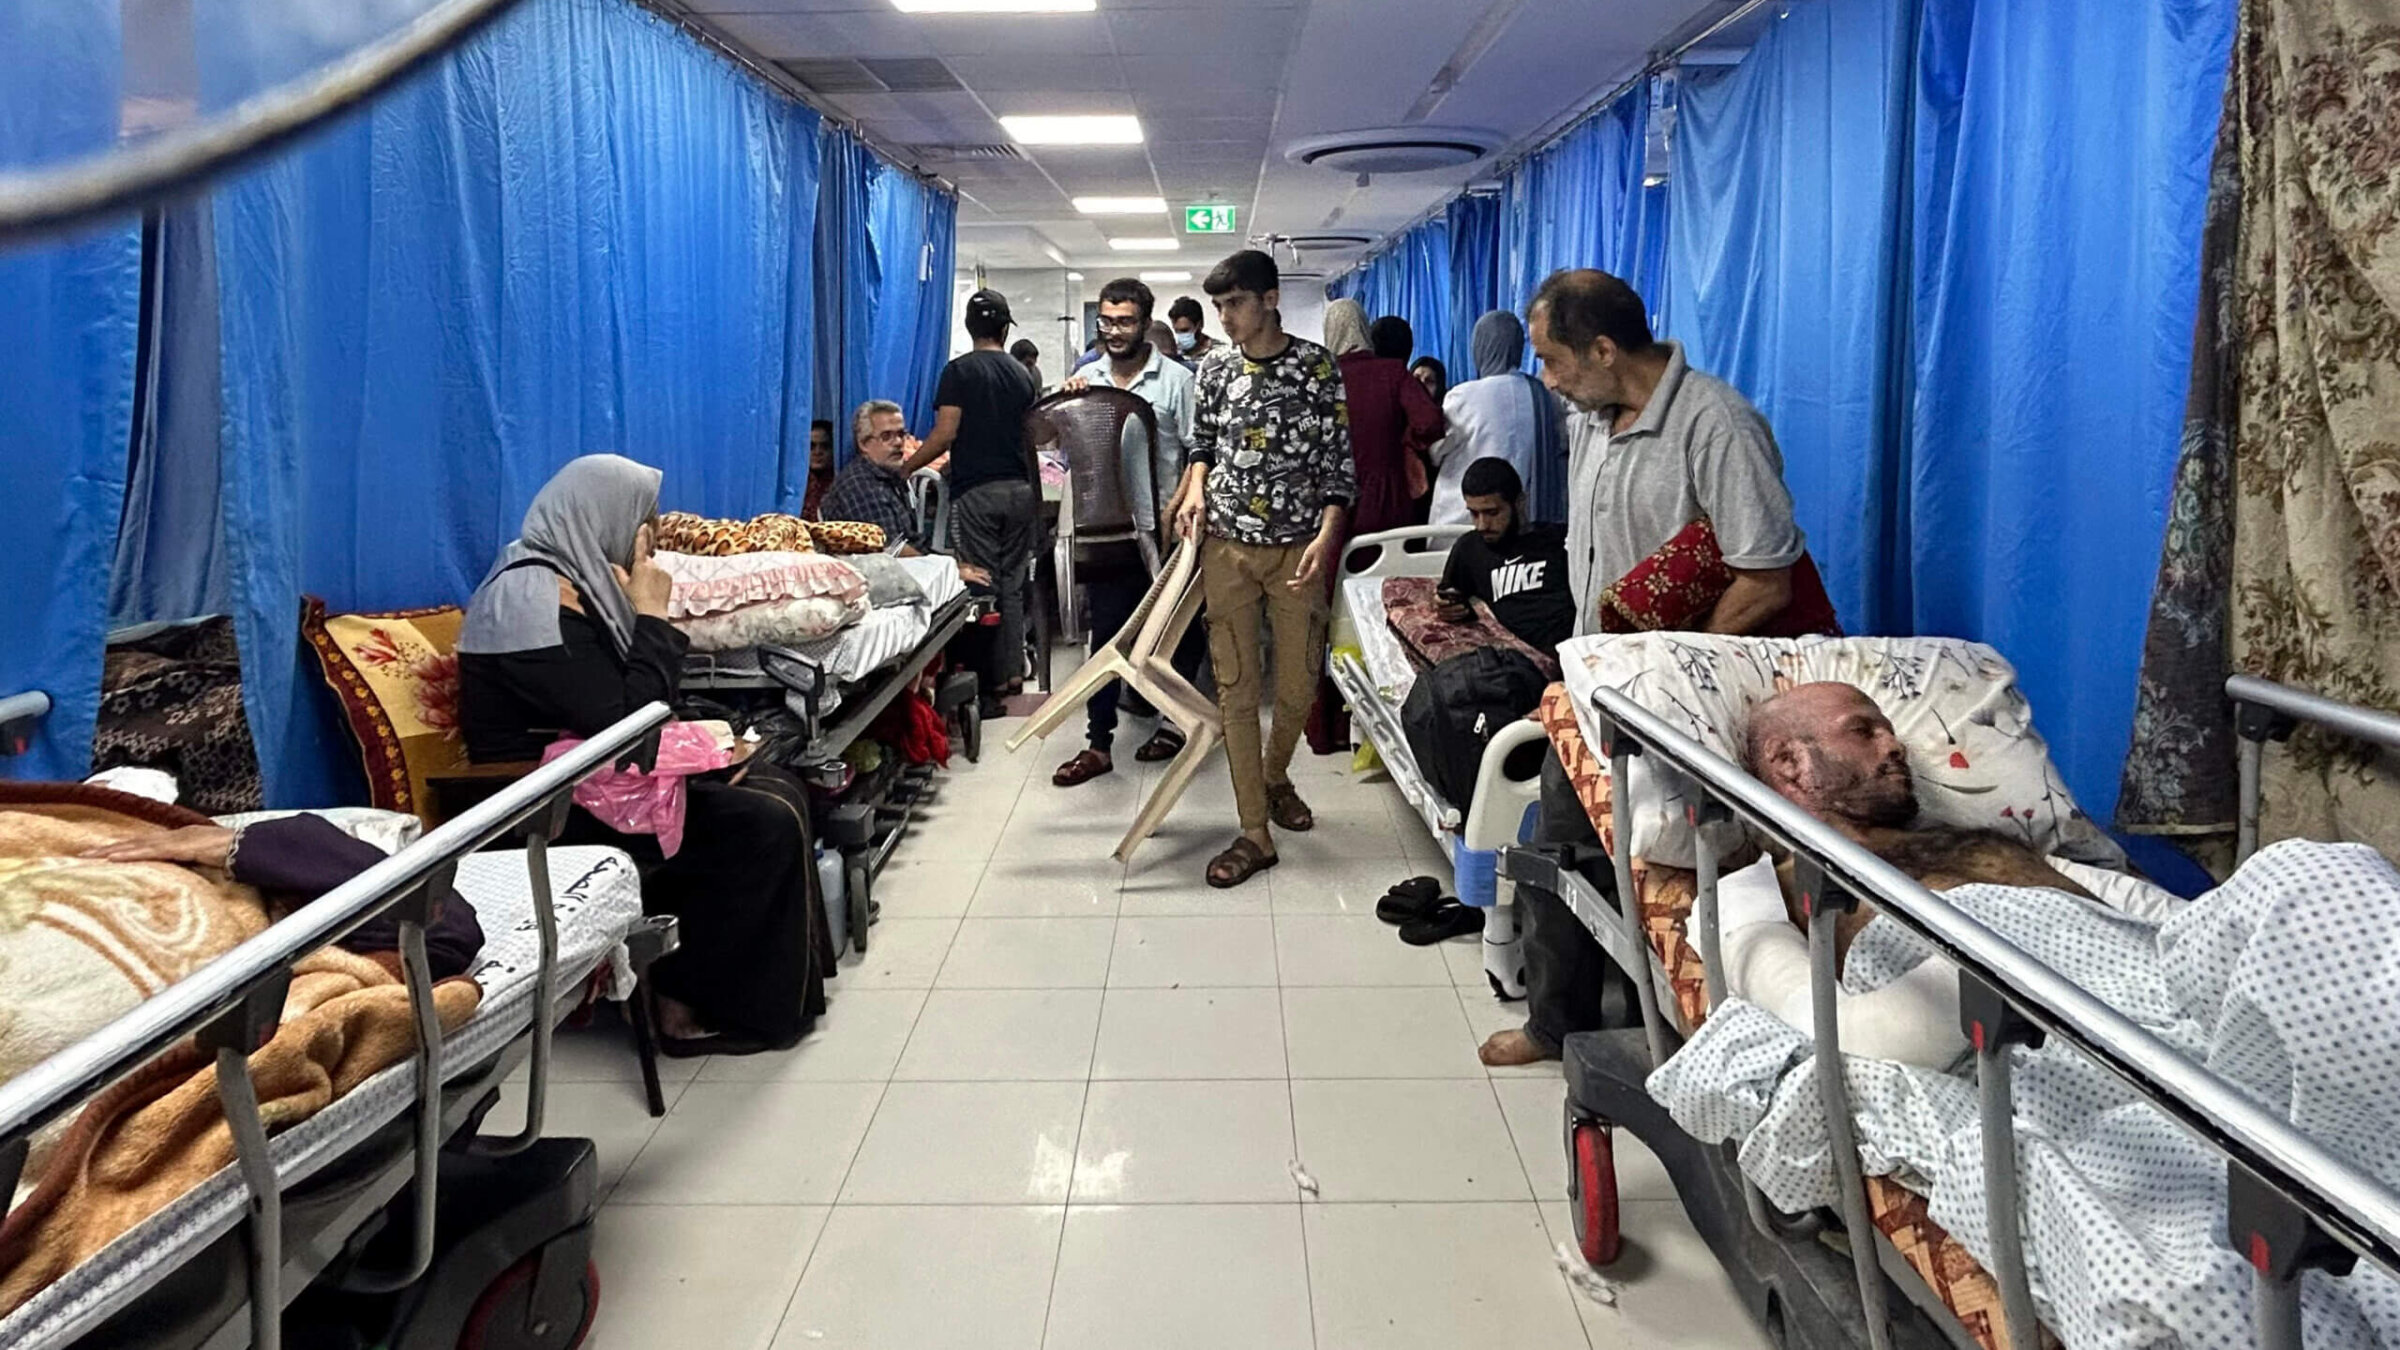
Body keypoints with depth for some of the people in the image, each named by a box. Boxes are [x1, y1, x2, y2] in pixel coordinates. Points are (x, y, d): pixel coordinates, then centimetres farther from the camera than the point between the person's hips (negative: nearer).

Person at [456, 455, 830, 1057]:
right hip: (548, 813, -10)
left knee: (780, 791, 2)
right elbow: (627, 725, -22)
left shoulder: (570, 580, 12)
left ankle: (773, 982, 6)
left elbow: (635, 708, 12)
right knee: (764, 825, -19)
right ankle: (687, 1009, -6)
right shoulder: (536, 601, -19)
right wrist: (651, 617, -14)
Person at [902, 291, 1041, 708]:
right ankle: (1013, 670, 14)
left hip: (976, 490, -5)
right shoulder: (1021, 373, 9)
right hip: (1018, 489, 5)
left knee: (982, 584, -3)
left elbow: (945, 434, -13)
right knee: (1012, 583, 11)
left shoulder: (959, 371, -6)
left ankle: (991, 685, -2)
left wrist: (905, 468, -2)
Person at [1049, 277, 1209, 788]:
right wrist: (1068, 402, -5)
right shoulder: (1087, 377, 9)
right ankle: (1098, 743, 11)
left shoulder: (1176, 380, -5)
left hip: (1161, 531, -4)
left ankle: (1175, 721, 28)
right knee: (1107, 634, 7)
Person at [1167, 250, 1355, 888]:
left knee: (1298, 687, 6)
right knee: (1235, 690, 1)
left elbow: (1339, 459, -5)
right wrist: (1196, 487, -2)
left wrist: (1325, 536, -16)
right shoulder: (1215, 367, 5)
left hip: (1297, 547, -2)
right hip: (1227, 546, 2)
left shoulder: (1317, 366, -4)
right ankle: (1255, 834, 8)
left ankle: (1275, 775, 38)